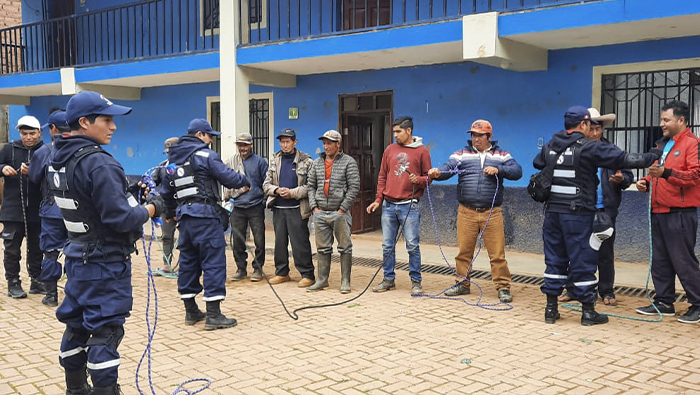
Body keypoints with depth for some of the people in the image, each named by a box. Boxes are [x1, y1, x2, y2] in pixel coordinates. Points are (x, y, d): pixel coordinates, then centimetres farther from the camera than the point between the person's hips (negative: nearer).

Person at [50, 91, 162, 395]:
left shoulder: (58, 161, 6)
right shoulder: (98, 163, -22)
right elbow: (120, 219, -25)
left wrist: (128, 192, 8)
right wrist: (151, 208, -9)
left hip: (78, 258, 9)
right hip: (107, 263, -9)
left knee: (76, 324, 18)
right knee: (105, 330, -1)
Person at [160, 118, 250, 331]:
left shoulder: (173, 160, 18)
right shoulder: (205, 155, -6)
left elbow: (166, 190, 23)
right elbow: (228, 177, -11)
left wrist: (170, 212, 36)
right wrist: (245, 181, 8)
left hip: (184, 217, 8)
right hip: (206, 216, -8)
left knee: (188, 262, 13)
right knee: (213, 262, -5)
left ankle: (191, 311, 21)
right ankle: (213, 315, -6)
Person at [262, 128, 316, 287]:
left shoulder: (305, 161, -3)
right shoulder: (275, 160, 11)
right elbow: (266, 184, 11)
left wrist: (292, 193, -16)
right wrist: (277, 190, -9)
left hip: (297, 209, -5)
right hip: (278, 208, 5)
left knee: (300, 243, -4)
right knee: (280, 242, 12)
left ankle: (307, 274, 4)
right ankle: (282, 272, 24)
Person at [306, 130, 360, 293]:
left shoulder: (348, 162, -3)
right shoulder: (317, 163, 12)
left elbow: (354, 187, -8)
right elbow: (310, 186, 15)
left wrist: (342, 209, -11)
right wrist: (314, 206, 3)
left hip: (340, 213, -4)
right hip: (320, 213, 4)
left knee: (345, 247, 1)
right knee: (322, 248, 9)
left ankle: (345, 281, 9)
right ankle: (322, 280, 17)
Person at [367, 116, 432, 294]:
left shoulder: (421, 151, 2)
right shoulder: (390, 149, 12)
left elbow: (428, 176, 4)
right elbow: (382, 177, 15)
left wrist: (419, 180, -17)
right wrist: (378, 199, 9)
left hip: (410, 205, -4)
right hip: (388, 206, 4)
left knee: (413, 245, -2)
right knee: (387, 245, 8)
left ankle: (415, 281, 9)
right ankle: (389, 279, 20)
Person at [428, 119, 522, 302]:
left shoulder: (501, 155, 10)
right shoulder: (462, 154, 11)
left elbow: (517, 171, -1)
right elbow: (448, 167, -4)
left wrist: (498, 169, -17)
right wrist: (437, 172, -27)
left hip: (492, 213, -1)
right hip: (466, 212, 1)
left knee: (497, 253, -1)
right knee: (464, 251, 7)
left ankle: (503, 287, 9)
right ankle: (463, 284, 22)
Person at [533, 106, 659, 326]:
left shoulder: (550, 147, 9)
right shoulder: (588, 148, -10)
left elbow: (537, 163, 27)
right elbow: (623, 159, -9)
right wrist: (651, 157, 3)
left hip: (552, 211, 6)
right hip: (578, 214, -6)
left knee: (554, 260, 10)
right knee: (583, 261, 2)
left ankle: (551, 308, 13)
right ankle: (588, 311, 10)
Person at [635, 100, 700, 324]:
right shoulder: (662, 145, 18)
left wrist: (666, 173, -30)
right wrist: (646, 182, 7)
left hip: (680, 213, -8)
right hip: (659, 212, 8)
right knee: (660, 261, 12)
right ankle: (664, 303, 21)